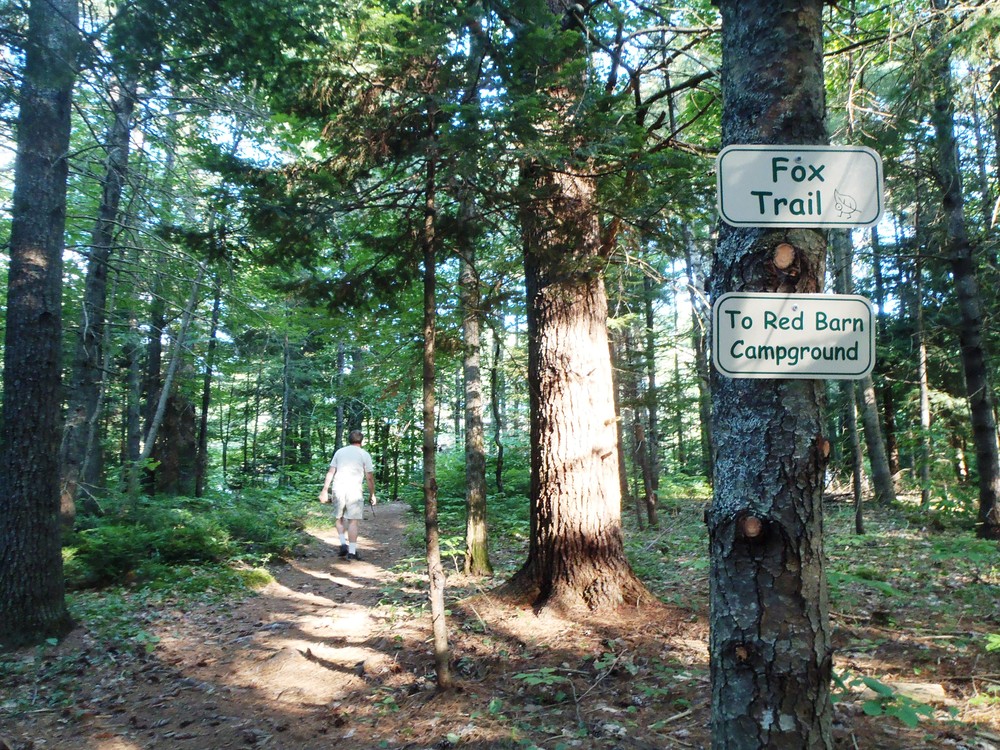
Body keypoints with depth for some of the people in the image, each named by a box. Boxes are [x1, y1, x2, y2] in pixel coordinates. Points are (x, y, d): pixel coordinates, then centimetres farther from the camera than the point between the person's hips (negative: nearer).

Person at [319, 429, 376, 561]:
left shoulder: (339, 452, 11)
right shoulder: (364, 454, 3)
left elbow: (330, 472, 5)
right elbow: (370, 477, 0)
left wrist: (325, 490, 7)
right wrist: (372, 494, 8)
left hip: (338, 488, 3)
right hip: (354, 490, -3)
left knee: (339, 518, 19)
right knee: (353, 521, 1)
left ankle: (343, 544, 6)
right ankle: (352, 552, 1)